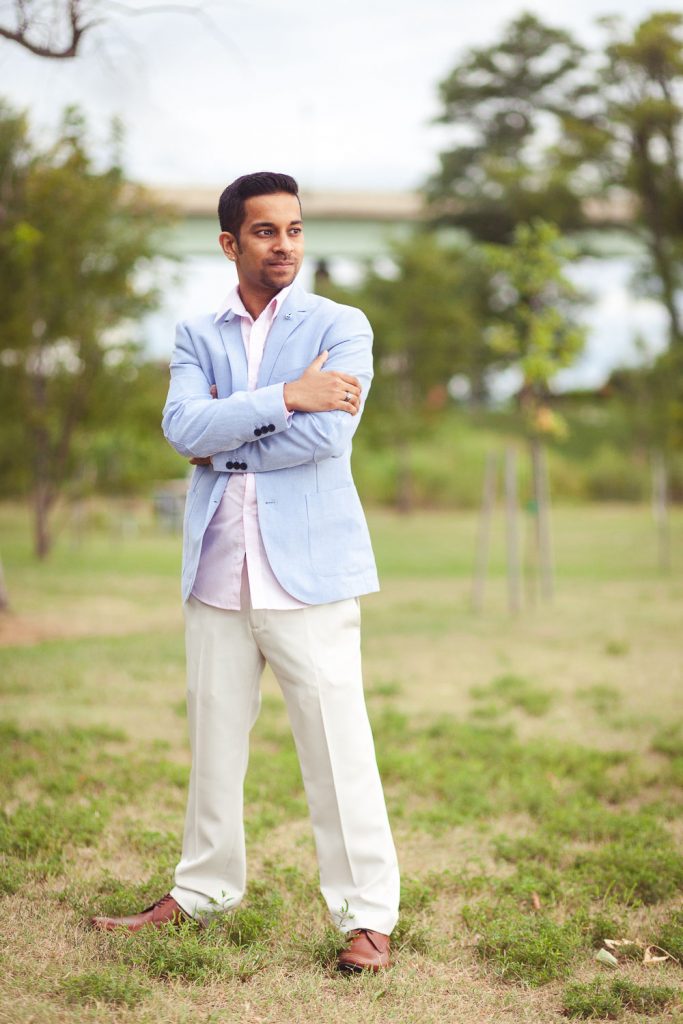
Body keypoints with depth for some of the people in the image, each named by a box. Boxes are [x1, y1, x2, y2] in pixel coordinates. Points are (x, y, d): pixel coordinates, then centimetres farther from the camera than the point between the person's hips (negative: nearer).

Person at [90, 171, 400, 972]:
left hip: (308, 567, -4)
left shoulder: (340, 327, 2)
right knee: (213, 739, 13)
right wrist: (284, 396, -16)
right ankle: (204, 889, 29)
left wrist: (224, 438, -5)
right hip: (217, 568, 4)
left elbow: (326, 433, -14)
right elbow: (183, 427, -7)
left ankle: (367, 913, 8)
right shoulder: (197, 336, 12)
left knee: (335, 742, -2)